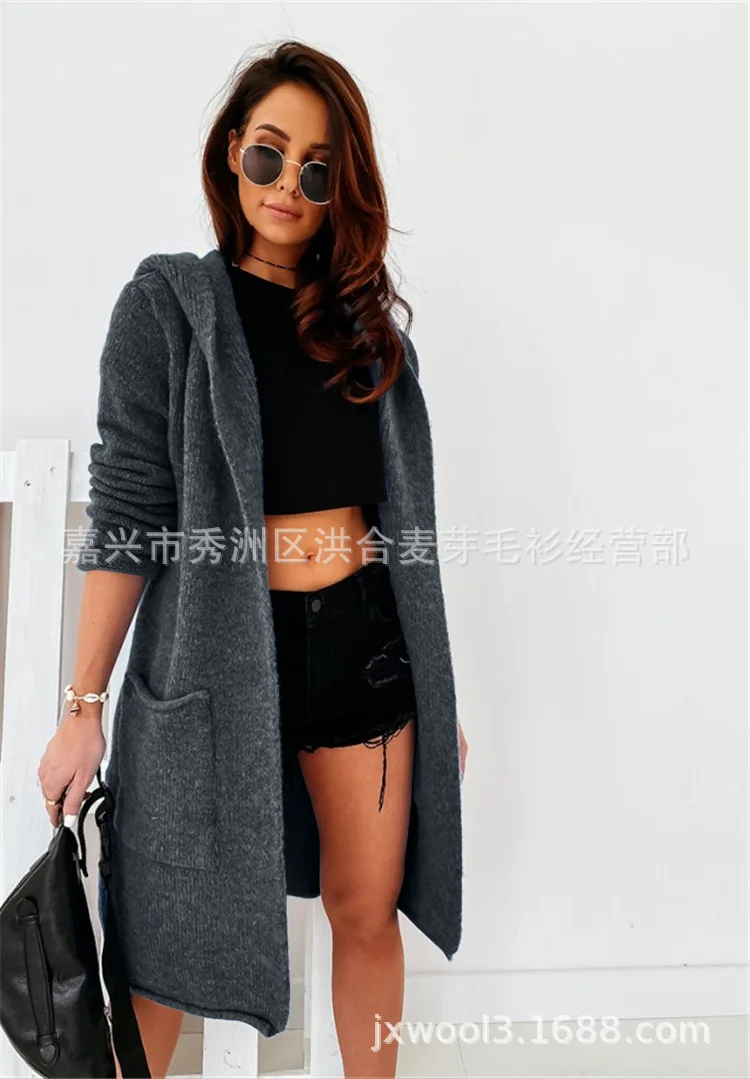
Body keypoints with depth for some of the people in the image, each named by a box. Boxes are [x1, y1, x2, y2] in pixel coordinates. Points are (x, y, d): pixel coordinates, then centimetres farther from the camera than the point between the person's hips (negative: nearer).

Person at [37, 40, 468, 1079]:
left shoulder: (367, 319, 9)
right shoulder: (169, 303, -3)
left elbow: (396, 511, 11)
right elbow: (128, 513, -8)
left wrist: (435, 686, 12)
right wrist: (84, 706, -10)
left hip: (364, 639, 4)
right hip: (221, 642, -3)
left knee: (367, 910, 13)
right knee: (176, 927, 11)